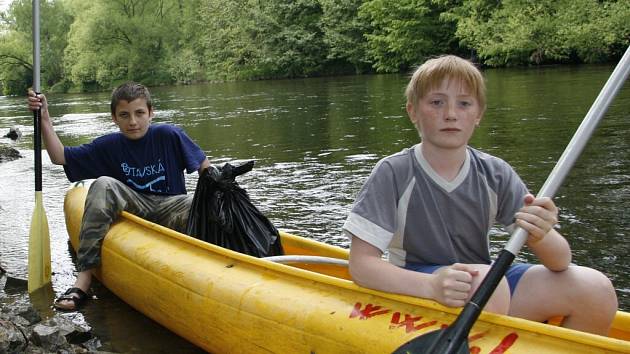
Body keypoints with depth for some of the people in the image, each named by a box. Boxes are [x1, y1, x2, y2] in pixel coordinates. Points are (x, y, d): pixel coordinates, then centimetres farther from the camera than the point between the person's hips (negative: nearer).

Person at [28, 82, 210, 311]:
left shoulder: (168, 135, -5)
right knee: (104, 185, -27)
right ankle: (83, 279, -31)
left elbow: (204, 166, 2)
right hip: (133, 207, 3)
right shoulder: (109, 146, 4)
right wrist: (44, 118, -5)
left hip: (170, 208, -3)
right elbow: (60, 157, 4)